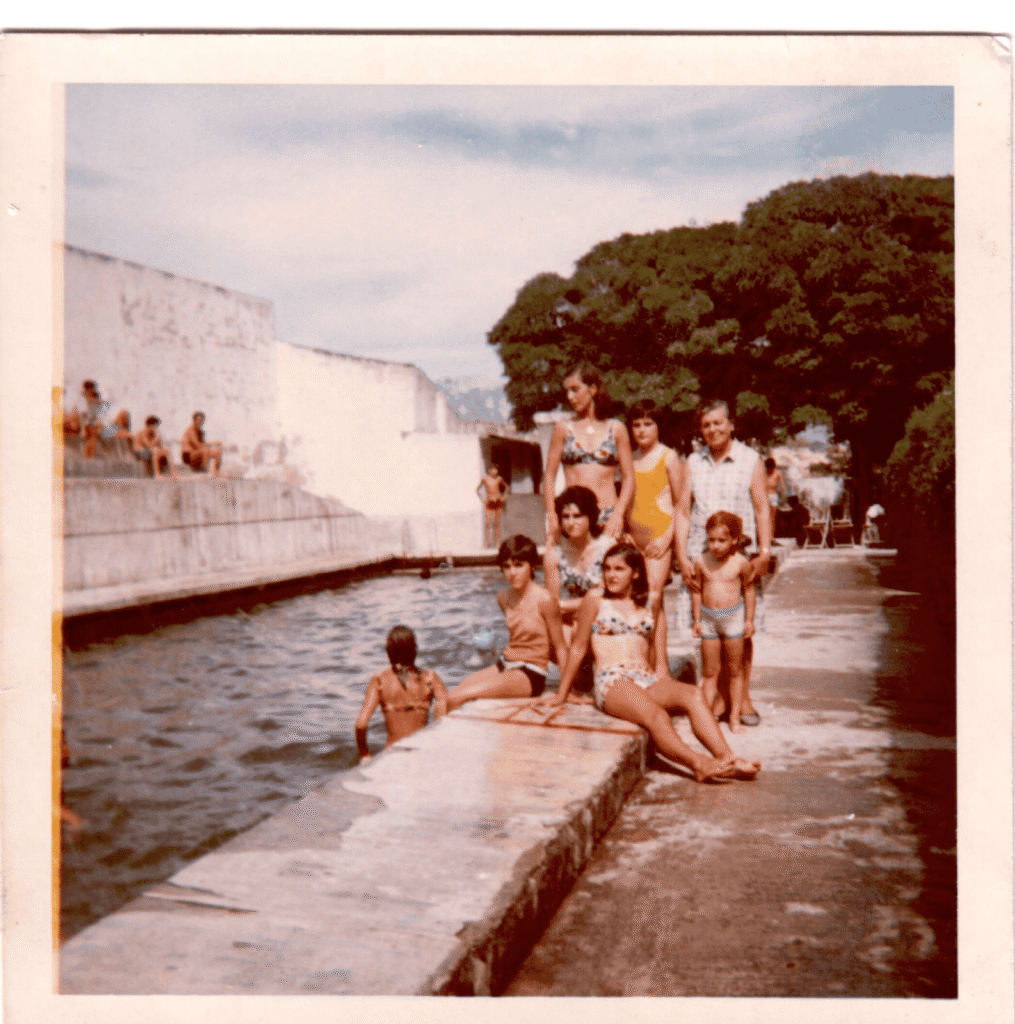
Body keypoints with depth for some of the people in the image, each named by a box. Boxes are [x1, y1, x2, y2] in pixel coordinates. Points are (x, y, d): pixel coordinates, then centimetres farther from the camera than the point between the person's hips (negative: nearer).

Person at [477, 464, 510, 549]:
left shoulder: (499, 479, 4)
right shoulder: (485, 479, -1)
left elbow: (507, 487, 19)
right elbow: (478, 490, 7)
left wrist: (503, 497, 9)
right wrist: (483, 500, 1)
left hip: (498, 502, 2)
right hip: (489, 503, -2)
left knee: (497, 523, 5)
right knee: (488, 523, -10)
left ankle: (497, 542, 9)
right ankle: (485, 543, -7)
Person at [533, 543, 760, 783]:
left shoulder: (651, 604, 20)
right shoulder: (595, 599, 9)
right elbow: (579, 648, 13)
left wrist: (665, 687, 8)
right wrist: (561, 695, 15)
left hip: (648, 681, 4)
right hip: (611, 682, -4)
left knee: (692, 694, -28)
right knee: (655, 715, -35)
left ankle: (728, 759, -42)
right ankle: (699, 765, -53)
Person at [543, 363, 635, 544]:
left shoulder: (615, 429, 9)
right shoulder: (563, 429, 9)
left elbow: (629, 477, 7)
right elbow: (549, 477, 7)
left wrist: (618, 514, -6)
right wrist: (552, 518, -3)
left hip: (607, 517, 0)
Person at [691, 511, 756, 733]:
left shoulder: (740, 563, -10)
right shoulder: (702, 562, -7)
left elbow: (749, 590, 1)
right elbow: (697, 590, 3)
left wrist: (749, 619, 2)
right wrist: (697, 619, 4)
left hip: (733, 617, -1)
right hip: (708, 617, 1)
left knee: (735, 670, 8)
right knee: (710, 671, 7)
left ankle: (734, 717, 17)